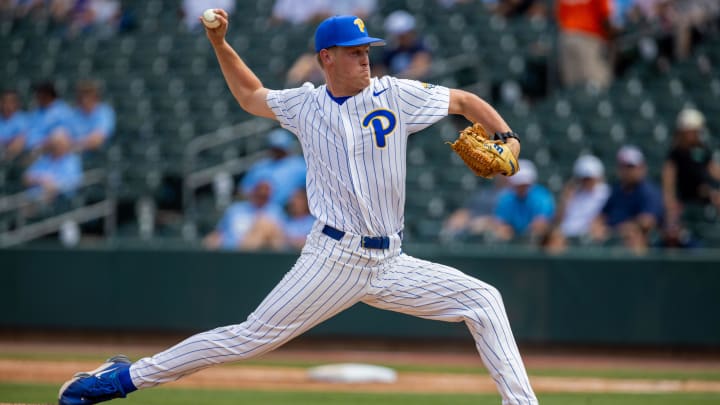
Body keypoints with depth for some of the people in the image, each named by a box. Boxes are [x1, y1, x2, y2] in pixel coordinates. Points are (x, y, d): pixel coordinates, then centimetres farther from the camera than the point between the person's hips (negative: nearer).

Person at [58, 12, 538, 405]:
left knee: (483, 300, -7)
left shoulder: (394, 95, 1)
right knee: (251, 337, -10)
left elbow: (465, 101, 8)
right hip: (334, 260, -2)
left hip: (390, 263, 3)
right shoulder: (304, 104, 4)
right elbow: (252, 96, 24)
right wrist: (220, 45, 14)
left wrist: (507, 138, -7)